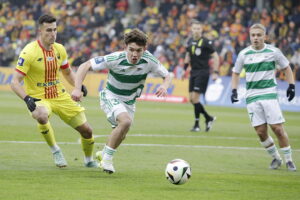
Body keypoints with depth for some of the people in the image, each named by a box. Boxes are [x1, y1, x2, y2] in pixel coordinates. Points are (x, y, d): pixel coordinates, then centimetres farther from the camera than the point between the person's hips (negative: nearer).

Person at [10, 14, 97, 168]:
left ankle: (89, 160, 34)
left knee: (87, 131, 2)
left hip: (60, 96, 5)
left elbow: (67, 73, 19)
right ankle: (55, 150, -13)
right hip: (39, 99, -5)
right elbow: (15, 82, -18)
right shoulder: (29, 52, -17)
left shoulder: (59, 49, 1)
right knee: (42, 116, -40)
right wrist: (27, 99, -34)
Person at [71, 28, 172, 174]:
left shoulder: (149, 61, -20)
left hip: (129, 102, 5)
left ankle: (103, 154, 50)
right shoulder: (115, 59, -28)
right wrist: (77, 88, -34)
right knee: (126, 121, -31)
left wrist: (164, 86, -28)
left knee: (121, 135, 17)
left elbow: (167, 76, -4)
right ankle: (107, 158, -15)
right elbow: (85, 66, -22)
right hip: (110, 96, -5)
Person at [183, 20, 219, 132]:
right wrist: (184, 68, 20)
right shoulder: (190, 42, 9)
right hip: (193, 72, 7)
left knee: (195, 98, -12)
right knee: (191, 99, 5)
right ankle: (209, 118, 20)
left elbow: (215, 57, -7)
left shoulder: (205, 42, -10)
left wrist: (215, 72, -12)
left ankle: (197, 125, -2)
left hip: (203, 72, -7)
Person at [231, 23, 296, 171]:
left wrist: (291, 86, 3)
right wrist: (234, 90, 3)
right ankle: (275, 158, 17)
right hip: (252, 97, 2)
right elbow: (236, 73, 16)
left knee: (278, 128, -9)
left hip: (270, 95, -2)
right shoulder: (244, 54, 3)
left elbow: (286, 68, 13)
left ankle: (288, 159, 4)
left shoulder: (273, 52, 0)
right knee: (261, 132, -2)